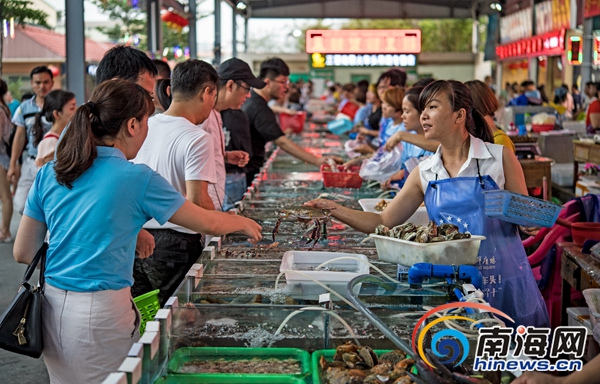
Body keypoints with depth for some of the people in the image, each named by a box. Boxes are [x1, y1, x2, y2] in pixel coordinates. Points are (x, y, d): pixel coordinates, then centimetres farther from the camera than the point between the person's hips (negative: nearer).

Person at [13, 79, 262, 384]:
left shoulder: (48, 174, 3)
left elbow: (23, 252, 8)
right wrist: (245, 223, 21)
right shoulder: (137, 179, -11)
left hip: (51, 309, 6)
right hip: (99, 311, -6)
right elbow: (207, 223, -1)